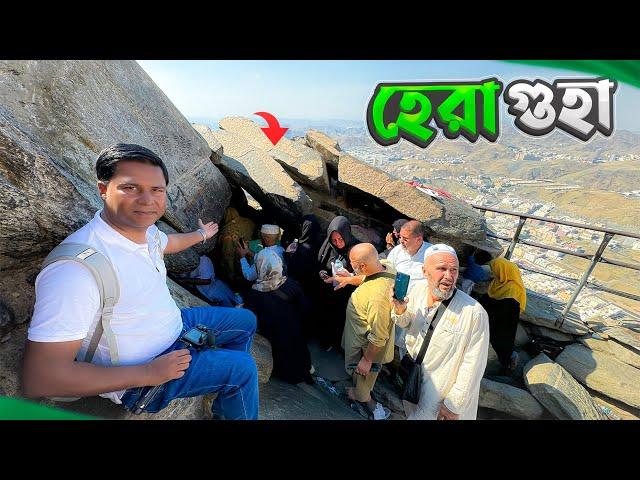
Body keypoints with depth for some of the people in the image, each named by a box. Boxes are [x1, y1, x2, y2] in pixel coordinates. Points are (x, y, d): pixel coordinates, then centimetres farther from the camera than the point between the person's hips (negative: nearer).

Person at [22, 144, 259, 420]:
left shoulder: (144, 229, -9)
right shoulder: (77, 266, -35)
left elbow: (168, 243, 17)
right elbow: (38, 379, -32)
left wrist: (201, 235, 35)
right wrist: (147, 374, -27)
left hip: (175, 326, 8)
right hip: (135, 380, -7)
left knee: (245, 321, 15)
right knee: (243, 368, -11)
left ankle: (228, 389, 40)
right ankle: (229, 413, 23)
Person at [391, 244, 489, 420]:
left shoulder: (475, 313, -31)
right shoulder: (418, 288, -13)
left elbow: (473, 365, -21)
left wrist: (454, 405, -12)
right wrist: (400, 311, -18)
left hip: (441, 396, -5)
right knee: (412, 414, 29)